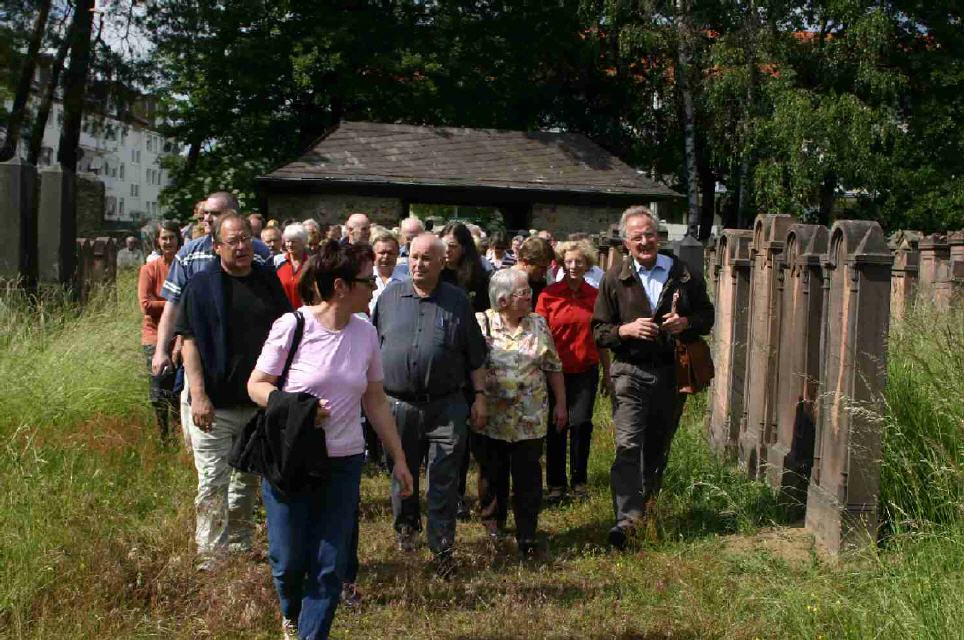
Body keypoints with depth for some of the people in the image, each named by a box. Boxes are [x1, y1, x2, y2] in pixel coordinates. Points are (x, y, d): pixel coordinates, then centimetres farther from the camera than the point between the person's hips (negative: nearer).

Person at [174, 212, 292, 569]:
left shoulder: (267, 279, 6)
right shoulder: (202, 285, -5)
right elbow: (190, 341, -8)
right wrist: (198, 395, -17)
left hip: (260, 401, 4)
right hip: (215, 404, -4)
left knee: (249, 480, 15)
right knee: (213, 483, -3)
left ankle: (240, 546, 28)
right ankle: (211, 555, 6)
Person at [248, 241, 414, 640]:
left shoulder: (365, 334, 1)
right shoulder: (292, 327, -11)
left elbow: (376, 401, 10)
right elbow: (256, 385, -4)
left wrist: (398, 458, 11)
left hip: (344, 462, 3)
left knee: (330, 565, 2)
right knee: (289, 559, 5)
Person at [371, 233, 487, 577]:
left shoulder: (457, 301, 3)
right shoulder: (390, 297, 5)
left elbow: (475, 356, 6)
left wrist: (480, 396, 2)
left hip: (446, 407, -2)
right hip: (398, 404, 2)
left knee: (444, 481, 0)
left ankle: (442, 548, 10)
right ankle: (406, 524, 40)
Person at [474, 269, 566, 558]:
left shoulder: (539, 324, 4)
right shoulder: (481, 324, -5)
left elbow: (554, 368, 10)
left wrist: (561, 404, 9)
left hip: (531, 420, 1)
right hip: (492, 420, -1)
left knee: (528, 479, 2)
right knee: (493, 477, 13)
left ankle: (527, 537, 12)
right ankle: (493, 526, 33)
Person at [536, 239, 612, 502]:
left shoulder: (595, 296, 3)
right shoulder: (549, 294, -3)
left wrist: (607, 373, 12)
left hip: (586, 371, 1)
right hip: (556, 370, -1)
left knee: (582, 423, -3)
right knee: (555, 427, 5)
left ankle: (579, 480, 14)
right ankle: (555, 484, 17)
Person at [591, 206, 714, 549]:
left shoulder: (682, 274, 4)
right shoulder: (615, 279, 1)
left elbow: (707, 315, 13)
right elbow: (599, 331, 2)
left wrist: (686, 323, -9)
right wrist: (626, 330, -17)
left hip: (670, 371, 2)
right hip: (630, 372, -2)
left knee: (658, 444, 15)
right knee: (628, 445, -13)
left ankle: (645, 503, 35)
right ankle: (626, 517, -14)